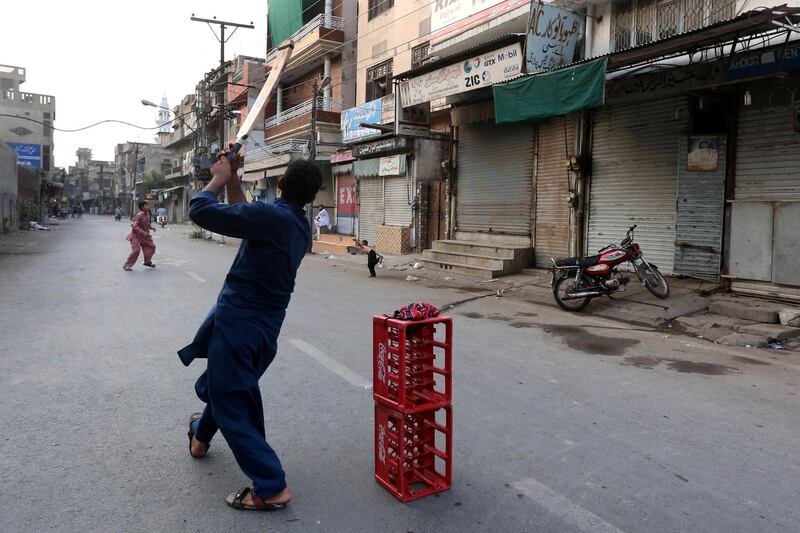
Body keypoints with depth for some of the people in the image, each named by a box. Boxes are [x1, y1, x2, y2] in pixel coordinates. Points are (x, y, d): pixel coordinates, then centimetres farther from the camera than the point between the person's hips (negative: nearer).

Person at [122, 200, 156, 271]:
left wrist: (151, 228, 2)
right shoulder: (139, 215, -24)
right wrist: (143, 232, -36)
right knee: (136, 250, -13)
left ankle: (147, 262, 25)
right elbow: (134, 226, -29)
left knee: (151, 246, 7)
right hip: (136, 234, -8)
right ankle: (126, 265, 0)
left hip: (144, 234, 8)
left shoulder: (148, 214, 1)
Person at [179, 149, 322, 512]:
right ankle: (201, 437, 56)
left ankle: (272, 488, 4)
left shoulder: (270, 215, -22)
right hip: (265, 325, 9)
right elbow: (246, 218, 19)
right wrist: (232, 180, 16)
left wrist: (219, 178, -3)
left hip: (237, 321, -9)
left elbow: (199, 211, -18)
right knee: (229, 385, 30)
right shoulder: (301, 226, 5)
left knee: (232, 403, 2)